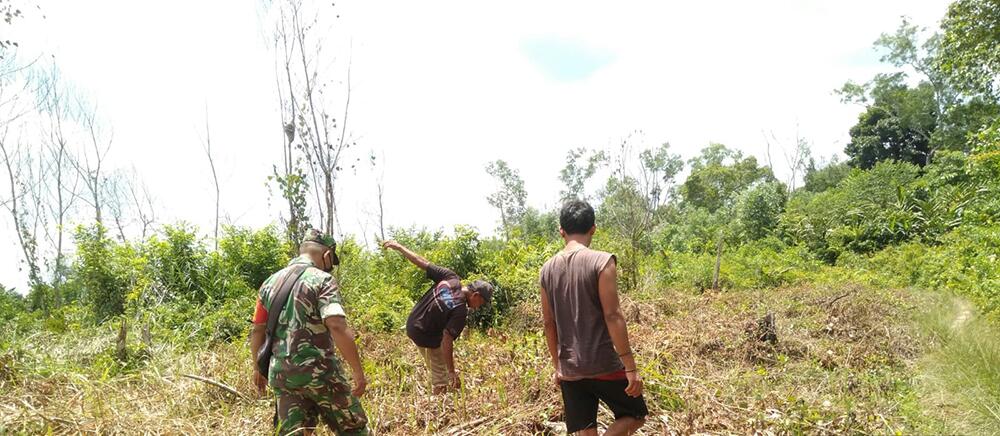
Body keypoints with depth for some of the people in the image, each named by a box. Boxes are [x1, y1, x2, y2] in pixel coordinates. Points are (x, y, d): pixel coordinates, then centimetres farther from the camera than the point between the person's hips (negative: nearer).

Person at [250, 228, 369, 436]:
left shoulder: (270, 282, 11)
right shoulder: (321, 279, -10)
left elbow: (257, 331, 15)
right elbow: (338, 327, -21)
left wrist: (258, 368, 27)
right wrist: (358, 371, -17)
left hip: (281, 373, 6)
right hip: (319, 372, -6)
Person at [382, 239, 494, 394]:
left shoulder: (450, 277, -13)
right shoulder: (461, 311, -28)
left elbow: (421, 262, -8)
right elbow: (447, 341, -28)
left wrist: (398, 247, 4)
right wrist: (452, 372, -22)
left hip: (412, 326, 8)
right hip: (428, 339, -8)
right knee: (441, 378, 7)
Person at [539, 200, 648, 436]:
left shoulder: (547, 269, 4)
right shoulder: (601, 261, -12)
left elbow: (549, 323, 8)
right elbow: (612, 316, -17)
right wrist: (631, 367, -12)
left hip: (569, 370, 5)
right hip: (604, 366, -5)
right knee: (635, 415, 17)